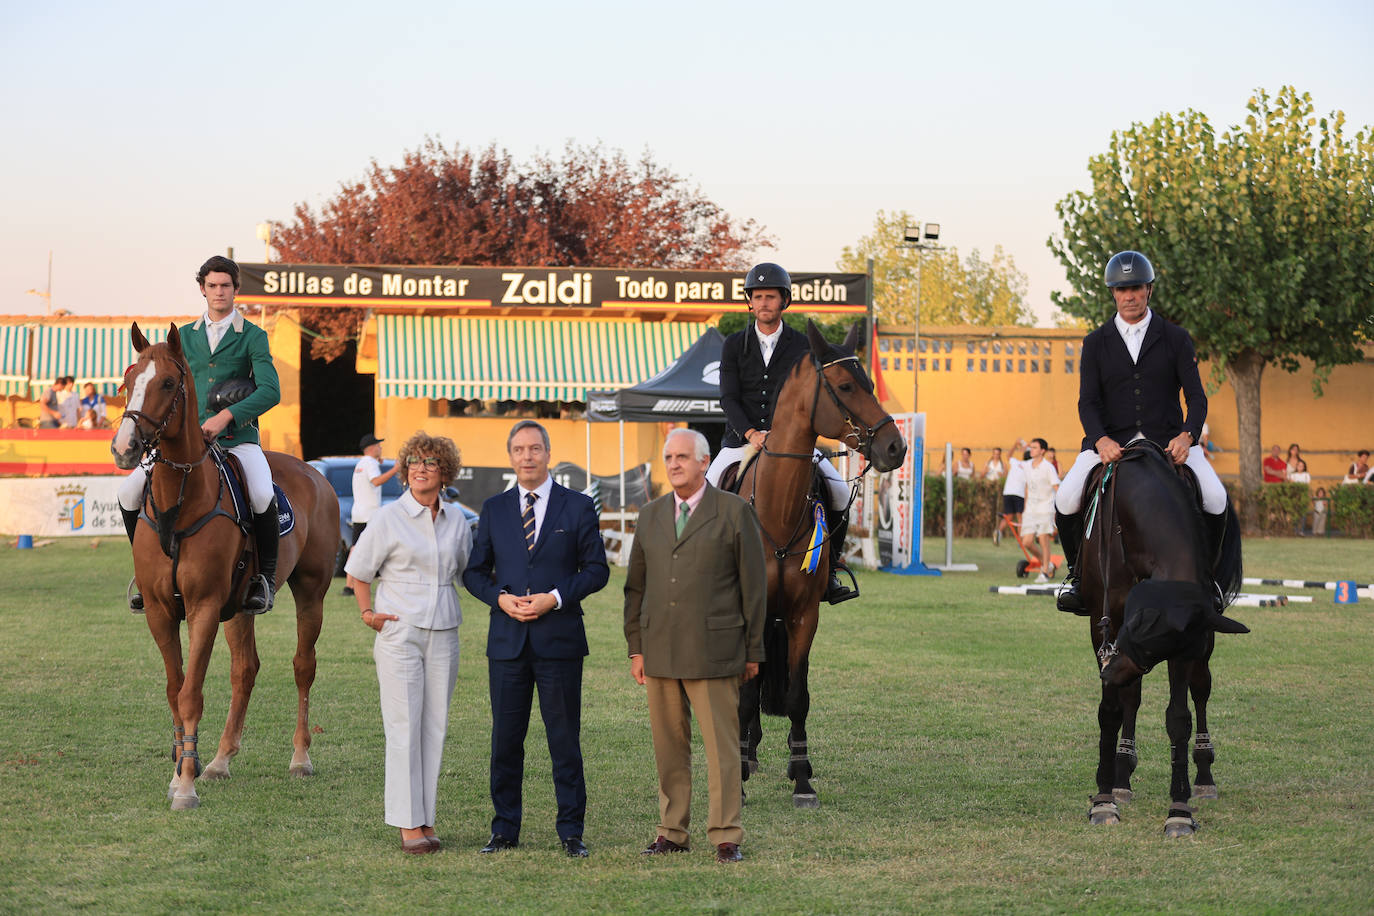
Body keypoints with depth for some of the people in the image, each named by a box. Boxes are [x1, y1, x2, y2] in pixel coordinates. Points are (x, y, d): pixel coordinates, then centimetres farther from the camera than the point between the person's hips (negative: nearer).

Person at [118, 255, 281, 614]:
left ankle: (265, 574, -10)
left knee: (262, 496, -33)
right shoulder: (185, 336, 14)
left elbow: (270, 391, -10)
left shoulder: (253, 337, 2)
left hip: (237, 437, -4)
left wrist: (226, 415, -22)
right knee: (129, 490, -14)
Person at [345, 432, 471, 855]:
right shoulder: (388, 519, -4)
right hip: (399, 632, -4)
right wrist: (368, 613, -4)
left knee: (435, 726, 6)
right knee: (403, 727, -5)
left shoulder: (457, 519, 7)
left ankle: (424, 817, 14)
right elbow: (358, 571, 4)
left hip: (443, 636, 4)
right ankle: (408, 824, -2)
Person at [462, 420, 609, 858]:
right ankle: (505, 830, 14)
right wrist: (501, 597, -8)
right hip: (507, 640, 2)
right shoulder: (494, 509, 10)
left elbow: (597, 569, 1)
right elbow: (475, 571, 12)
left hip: (559, 638, -2)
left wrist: (555, 598, -13)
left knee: (565, 739, 1)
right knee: (505, 739, 6)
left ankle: (571, 831, 8)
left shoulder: (578, 506, 3)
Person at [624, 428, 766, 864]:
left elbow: (754, 585, 1)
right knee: (669, 746, 7)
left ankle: (726, 837, 1)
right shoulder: (651, 515, 13)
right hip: (660, 651, 4)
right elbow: (635, 586, 16)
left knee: (721, 746, -4)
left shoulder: (734, 512, 0)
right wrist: (636, 648, 9)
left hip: (713, 648, -4)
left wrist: (753, 651, 0)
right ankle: (672, 832, 15)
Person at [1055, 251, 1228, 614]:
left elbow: (1196, 397, 0)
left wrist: (1186, 436, -21)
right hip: (1111, 440, 0)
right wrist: (1101, 441, -21)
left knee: (1215, 499, -23)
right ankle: (1077, 571, 4)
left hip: (1168, 439, 0)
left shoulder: (1175, 338, 7)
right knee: (1066, 499, -23)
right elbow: (1088, 402, 0)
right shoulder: (1096, 343, 8)